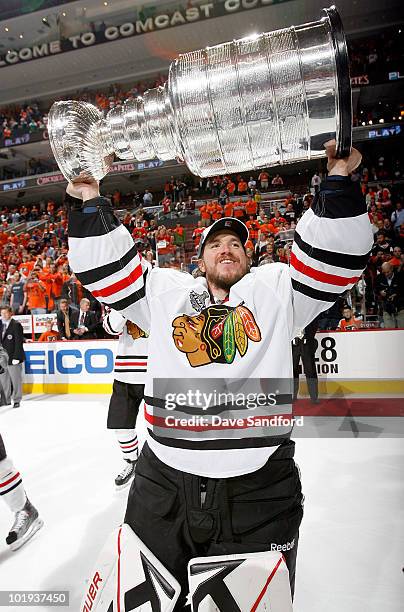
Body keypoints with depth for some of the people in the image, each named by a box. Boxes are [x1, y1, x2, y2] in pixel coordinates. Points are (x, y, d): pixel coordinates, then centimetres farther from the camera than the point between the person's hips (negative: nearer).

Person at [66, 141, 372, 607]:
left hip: (259, 490, -1)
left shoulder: (275, 287, 8)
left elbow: (334, 259, 0)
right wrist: (92, 203, 1)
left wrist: (337, 181, -8)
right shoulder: (164, 290, 10)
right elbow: (106, 270, 8)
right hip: (163, 487, 2)